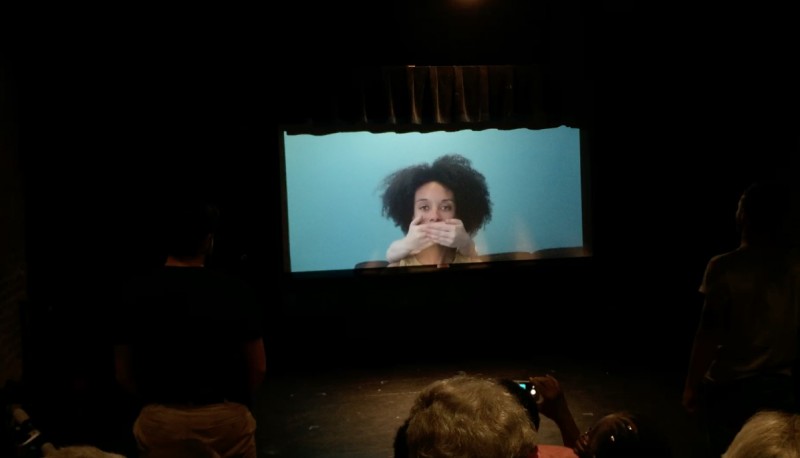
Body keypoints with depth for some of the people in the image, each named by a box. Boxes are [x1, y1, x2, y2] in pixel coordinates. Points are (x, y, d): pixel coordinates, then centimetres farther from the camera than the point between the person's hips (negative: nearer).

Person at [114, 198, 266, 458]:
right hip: (225, 417, -1)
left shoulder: (136, 291, -4)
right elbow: (258, 368, -3)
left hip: (159, 420, 1)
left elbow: (123, 373, 1)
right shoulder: (235, 290, -8)